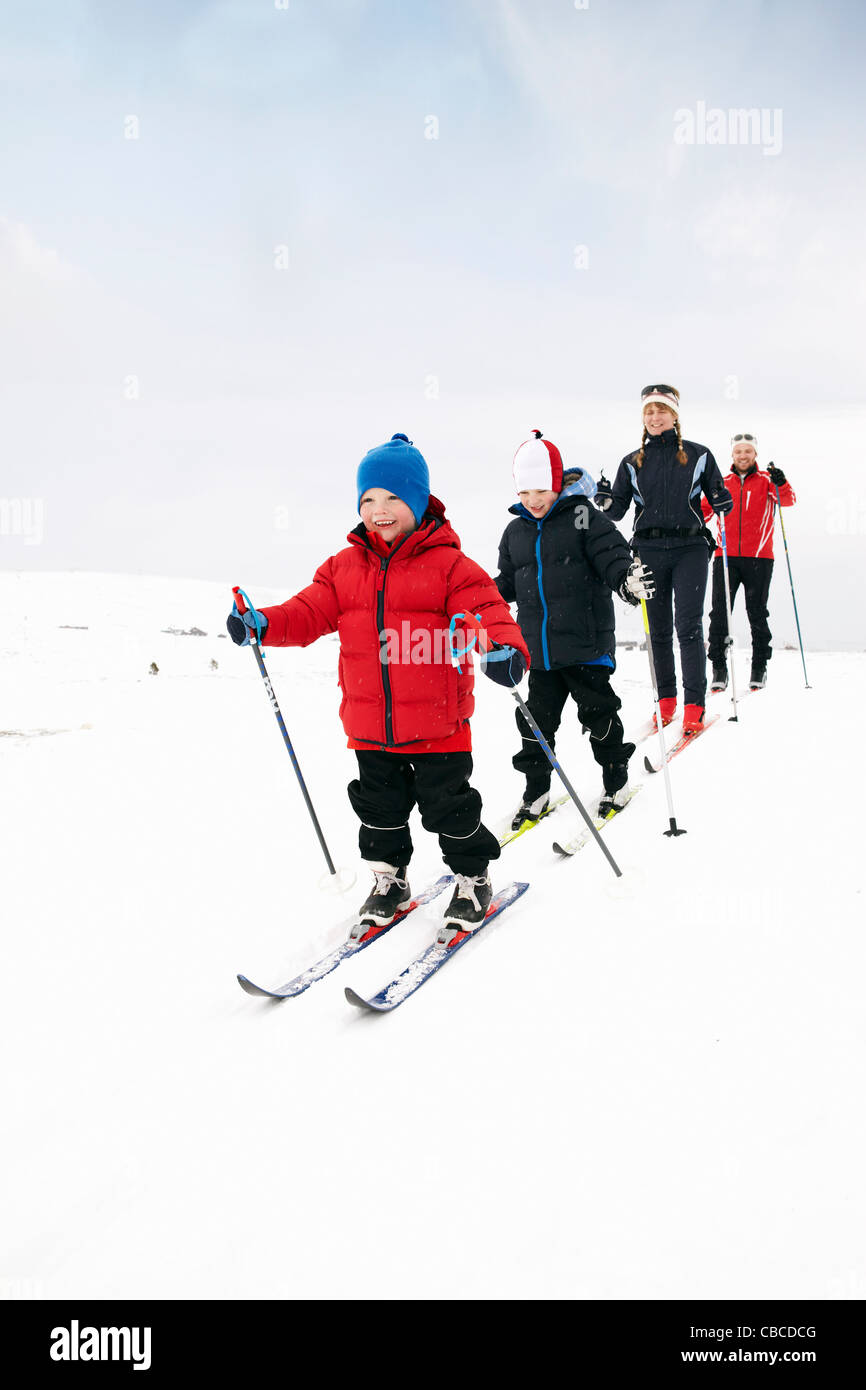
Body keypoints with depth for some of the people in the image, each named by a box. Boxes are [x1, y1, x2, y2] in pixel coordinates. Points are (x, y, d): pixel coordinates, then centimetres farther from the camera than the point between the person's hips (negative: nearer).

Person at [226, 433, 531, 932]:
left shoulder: (449, 565, -9)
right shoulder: (345, 567, 5)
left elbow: (486, 612, -16)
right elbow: (311, 612, 5)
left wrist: (506, 648, -37)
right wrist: (264, 624, -12)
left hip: (437, 724, -4)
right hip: (370, 726, 4)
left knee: (449, 806, 8)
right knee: (380, 806, 18)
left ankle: (472, 876, 31)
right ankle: (389, 877, 38)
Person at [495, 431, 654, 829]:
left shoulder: (583, 518, -6)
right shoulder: (515, 532, 10)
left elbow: (612, 555, -13)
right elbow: (508, 581, 18)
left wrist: (628, 579, -34)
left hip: (586, 645, -4)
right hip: (539, 651, 5)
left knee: (599, 714, 8)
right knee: (536, 720, 9)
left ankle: (616, 781, 27)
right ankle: (536, 790, 23)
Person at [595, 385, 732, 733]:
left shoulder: (698, 455, 6)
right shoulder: (632, 462, 10)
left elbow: (718, 498, 11)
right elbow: (617, 510, 8)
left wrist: (723, 503, -11)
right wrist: (605, 499, -13)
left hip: (689, 549, -2)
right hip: (649, 551, 2)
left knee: (688, 626, -10)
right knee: (658, 629, 5)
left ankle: (694, 705, -6)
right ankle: (666, 698, 17)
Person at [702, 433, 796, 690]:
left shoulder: (766, 480, 7)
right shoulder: (722, 484, 15)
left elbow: (788, 501, -9)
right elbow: (704, 510, 16)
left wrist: (781, 484, -30)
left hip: (758, 558, -2)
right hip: (725, 557, 2)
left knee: (757, 614, 0)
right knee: (720, 613, -5)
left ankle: (759, 667, 11)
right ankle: (719, 668, 0)